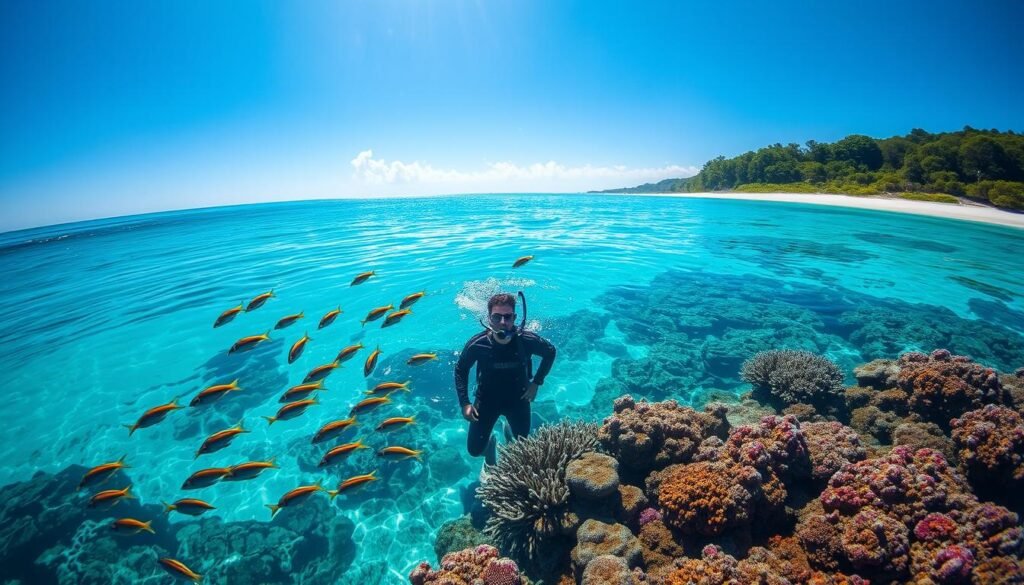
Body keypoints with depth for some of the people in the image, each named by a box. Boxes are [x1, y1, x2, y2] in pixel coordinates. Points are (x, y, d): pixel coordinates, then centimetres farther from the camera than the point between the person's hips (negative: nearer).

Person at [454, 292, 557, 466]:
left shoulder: (528, 340, -28)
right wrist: (464, 403, -14)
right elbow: (460, 370, -9)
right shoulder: (477, 344, -28)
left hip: (518, 398, 1)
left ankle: (509, 431, 54)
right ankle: (490, 444, 42)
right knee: (474, 449, 5)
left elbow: (550, 352, -5)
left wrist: (536, 383, -8)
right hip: (487, 398, 0)